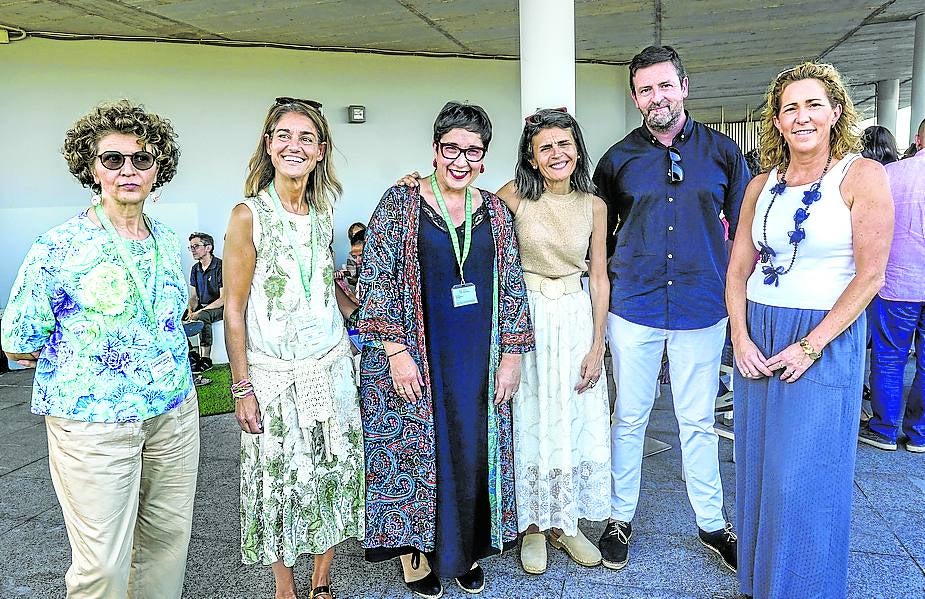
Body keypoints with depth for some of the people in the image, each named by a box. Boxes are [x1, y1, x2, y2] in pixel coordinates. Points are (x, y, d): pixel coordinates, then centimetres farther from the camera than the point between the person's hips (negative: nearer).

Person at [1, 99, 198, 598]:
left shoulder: (167, 242, 6)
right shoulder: (57, 248, -10)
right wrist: (84, 358, 1)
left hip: (174, 412, 5)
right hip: (93, 422, -5)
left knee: (169, 536, 17)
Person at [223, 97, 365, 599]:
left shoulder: (322, 213, 6)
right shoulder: (249, 214, -10)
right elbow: (234, 309, -9)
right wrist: (241, 388, -10)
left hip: (330, 366, 5)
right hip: (272, 373, -5)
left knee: (334, 475, 11)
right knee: (279, 482, 7)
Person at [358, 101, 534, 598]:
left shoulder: (494, 210, 6)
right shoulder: (400, 203, -5)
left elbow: (512, 286, 8)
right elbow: (375, 281, -8)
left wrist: (511, 354, 3)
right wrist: (395, 351, -13)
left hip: (478, 361, 3)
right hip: (415, 361, -3)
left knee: (474, 451, 11)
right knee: (415, 449, 7)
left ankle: (466, 548, 33)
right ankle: (415, 550, 30)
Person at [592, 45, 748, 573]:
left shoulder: (722, 152, 3)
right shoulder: (618, 159, 3)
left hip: (702, 308, 0)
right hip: (634, 307, 0)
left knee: (698, 421, 11)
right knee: (630, 417, 10)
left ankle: (712, 523, 29)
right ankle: (621, 517, 27)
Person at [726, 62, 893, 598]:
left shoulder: (862, 176, -6)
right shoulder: (762, 186, 8)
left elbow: (870, 275, -11)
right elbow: (738, 269, 8)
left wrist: (810, 345, -15)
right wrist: (740, 338, -5)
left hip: (826, 339, -4)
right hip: (757, 338, 5)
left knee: (803, 477, 0)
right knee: (758, 468, 13)